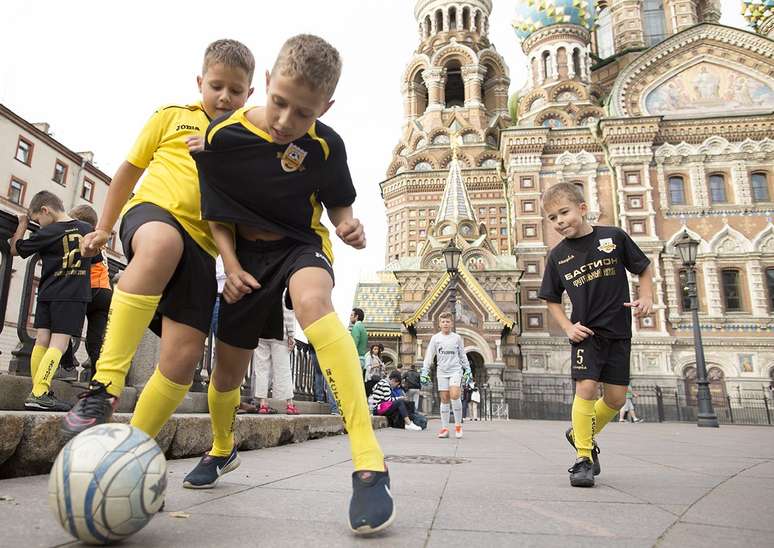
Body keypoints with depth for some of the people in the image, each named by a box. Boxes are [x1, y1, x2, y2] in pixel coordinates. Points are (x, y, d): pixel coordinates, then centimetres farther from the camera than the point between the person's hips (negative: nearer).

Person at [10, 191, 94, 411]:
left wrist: (22, 224, 21)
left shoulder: (48, 233, -5)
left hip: (48, 294, 0)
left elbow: (15, 249, 9)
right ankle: (38, 394, -16)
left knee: (42, 342, 7)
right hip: (75, 295, 1)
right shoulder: (87, 230, 5)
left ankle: (40, 392, 7)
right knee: (58, 345, -6)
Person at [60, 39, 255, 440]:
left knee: (184, 357, -11)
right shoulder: (172, 117, 14)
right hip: (151, 212, -2)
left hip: (200, 244, 3)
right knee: (164, 241, -43)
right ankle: (104, 387, -39)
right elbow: (130, 169, 21)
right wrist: (103, 227, 22)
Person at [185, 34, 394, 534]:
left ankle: (370, 462, -41)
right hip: (247, 254, 3)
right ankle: (222, 450, 44)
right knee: (228, 368, 9)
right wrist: (231, 265, -8)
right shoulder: (223, 136, -12)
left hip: (302, 245, -2)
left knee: (312, 302, -39)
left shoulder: (325, 145, -14)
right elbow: (216, 211, 1)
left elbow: (338, 203, 1)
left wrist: (348, 225, -21)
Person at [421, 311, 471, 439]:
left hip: (455, 370, -1)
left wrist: (467, 370, 11)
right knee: (444, 399, 2)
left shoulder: (457, 337, 6)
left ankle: (458, 425, -4)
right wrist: (424, 372, -1)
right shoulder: (435, 338, 6)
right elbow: (429, 356, 6)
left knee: (454, 395, -18)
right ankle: (444, 428, 8)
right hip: (442, 371, 1)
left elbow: (462, 355, 14)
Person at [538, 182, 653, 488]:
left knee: (616, 397, 5)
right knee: (586, 387, -14)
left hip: (618, 332, 1)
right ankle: (584, 457, 2)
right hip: (586, 333, -1)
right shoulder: (558, 256, 0)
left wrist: (646, 297, -9)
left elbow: (644, 269, 8)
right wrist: (568, 327, -5)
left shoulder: (614, 237, -2)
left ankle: (581, 435, 31)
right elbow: (552, 299, 9)